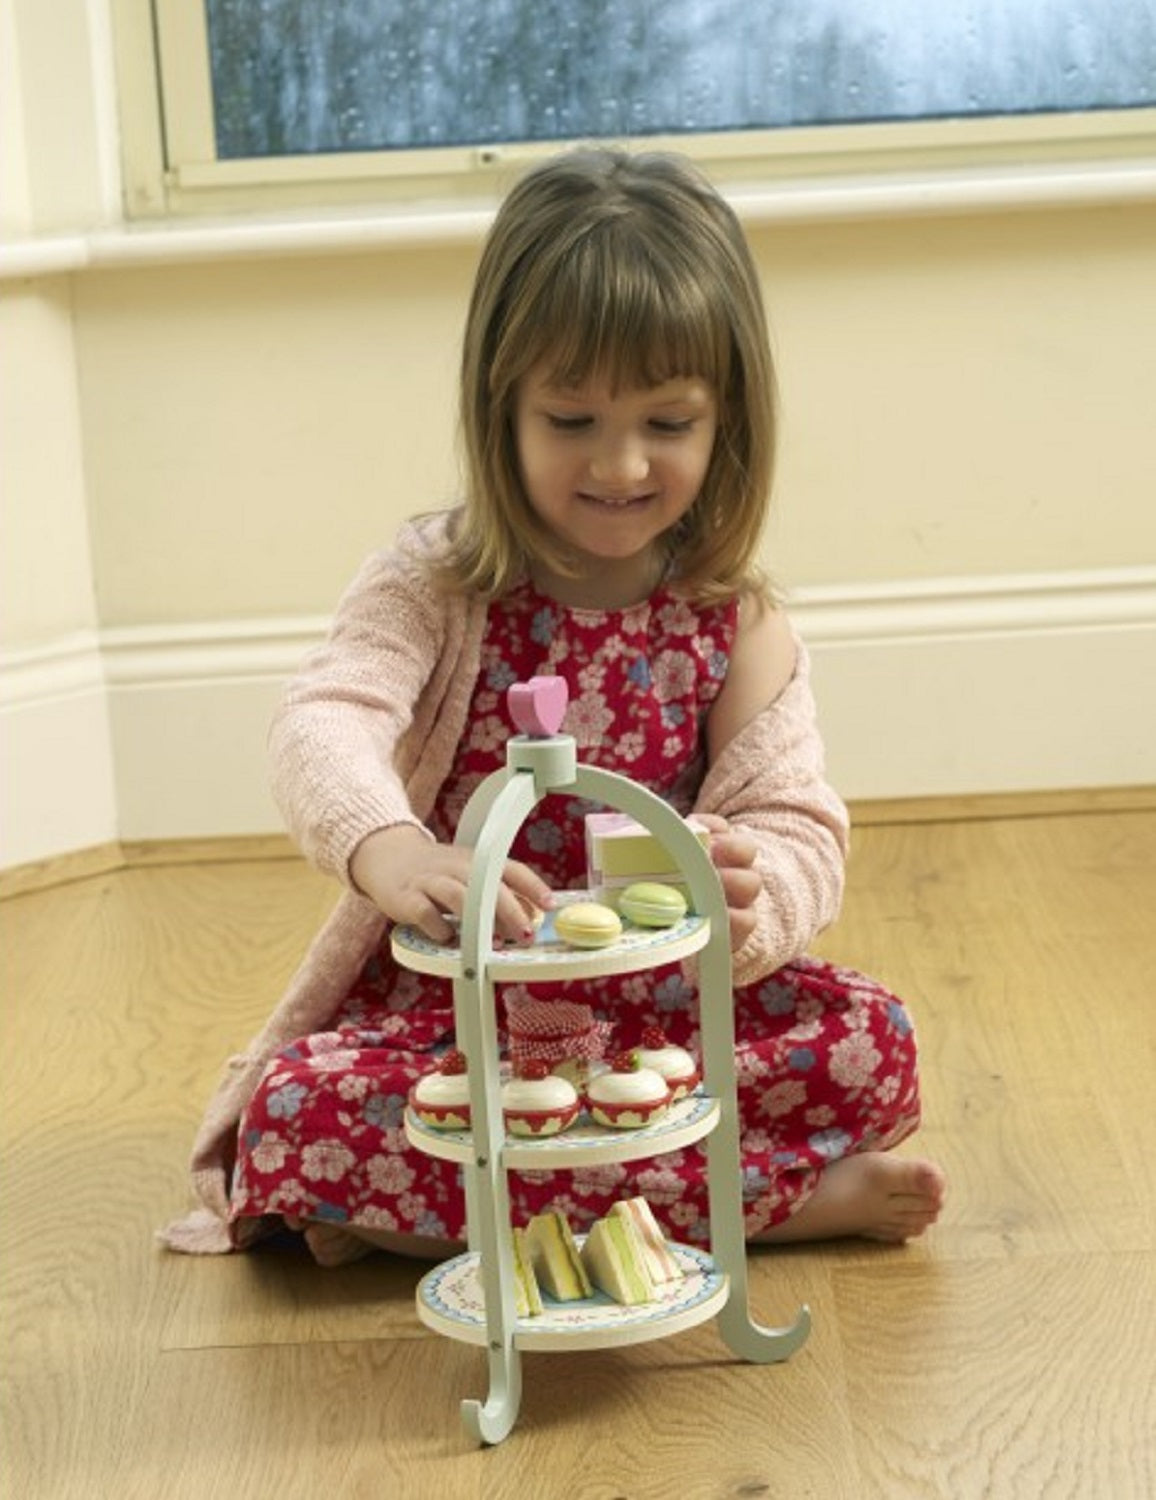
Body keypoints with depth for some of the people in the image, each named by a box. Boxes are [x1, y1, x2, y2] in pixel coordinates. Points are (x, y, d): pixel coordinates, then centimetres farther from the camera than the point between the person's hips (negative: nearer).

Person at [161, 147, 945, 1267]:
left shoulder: (735, 621, -3)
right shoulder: (433, 584, -8)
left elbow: (798, 824, -10)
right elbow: (326, 724, -26)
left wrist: (745, 900, -37)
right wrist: (390, 854, -51)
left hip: (668, 1005, 1)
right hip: (451, 1000, 0)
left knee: (872, 1043, -23)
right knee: (299, 1113, -32)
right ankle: (785, 1197, -28)